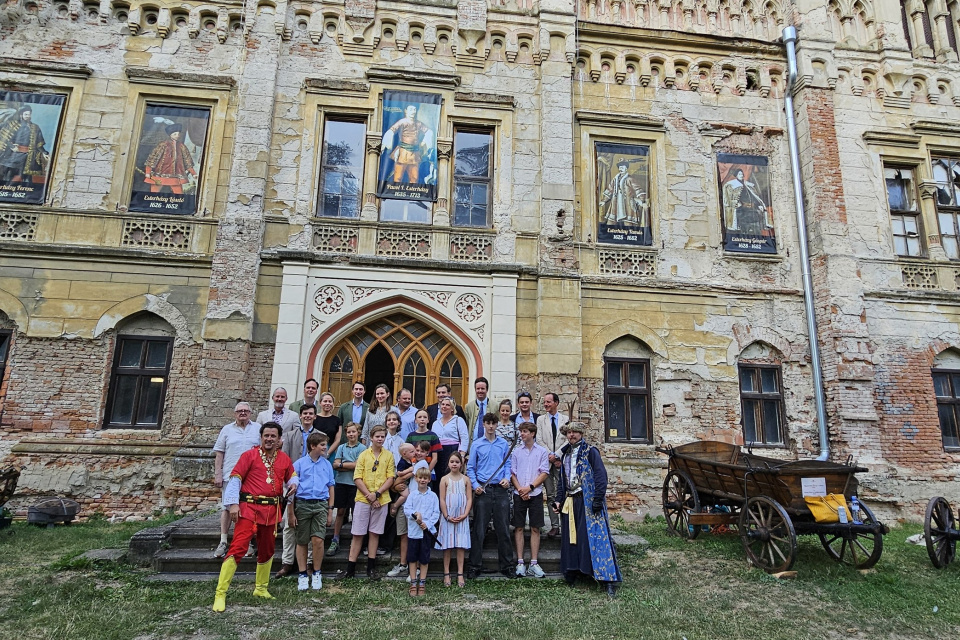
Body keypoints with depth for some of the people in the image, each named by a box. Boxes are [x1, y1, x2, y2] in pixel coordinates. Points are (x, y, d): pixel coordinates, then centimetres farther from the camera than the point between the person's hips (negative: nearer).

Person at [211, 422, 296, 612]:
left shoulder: (285, 459, 8)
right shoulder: (249, 455, -4)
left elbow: (291, 476, 21)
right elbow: (235, 477, -7)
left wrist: (292, 484, -3)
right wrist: (233, 503, -14)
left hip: (271, 510, 5)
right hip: (249, 508, -5)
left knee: (267, 550, 15)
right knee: (238, 547, -13)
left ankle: (261, 588, 33)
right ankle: (220, 593, -5)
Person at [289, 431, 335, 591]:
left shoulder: (327, 464, 8)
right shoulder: (299, 464, 0)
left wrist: (330, 511, 9)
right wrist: (291, 513, 0)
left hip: (321, 505, 1)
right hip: (302, 504, -1)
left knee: (318, 540, -9)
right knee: (302, 542, 8)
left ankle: (316, 574, 9)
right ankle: (303, 575, 21)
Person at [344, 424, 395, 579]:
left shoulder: (389, 456, 5)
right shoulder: (363, 455, 2)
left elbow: (390, 478, 1)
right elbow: (357, 478, -2)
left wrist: (377, 494, -11)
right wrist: (369, 495, -11)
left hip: (381, 501, 1)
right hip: (362, 499, -1)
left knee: (374, 533, 7)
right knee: (358, 534, 2)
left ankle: (371, 567, 15)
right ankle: (351, 568, 8)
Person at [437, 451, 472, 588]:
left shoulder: (466, 479, 4)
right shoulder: (445, 479, 0)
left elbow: (469, 499, 2)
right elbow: (442, 500, -2)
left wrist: (464, 515, -9)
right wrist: (447, 516, -10)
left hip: (462, 518, 1)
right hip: (448, 518, -1)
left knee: (461, 546, 2)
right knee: (447, 546, 2)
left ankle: (460, 574, 9)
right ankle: (446, 574, 11)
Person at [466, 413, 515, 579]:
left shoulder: (504, 443, 8)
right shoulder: (477, 444, 4)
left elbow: (507, 464, 12)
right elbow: (470, 468, 5)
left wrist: (507, 478, -6)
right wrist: (475, 485, -7)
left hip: (501, 490, 1)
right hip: (483, 489, -1)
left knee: (503, 529, 6)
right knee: (479, 530, 2)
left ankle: (507, 565, 16)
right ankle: (475, 566, 12)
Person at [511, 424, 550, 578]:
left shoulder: (542, 451, 4)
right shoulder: (516, 451, 7)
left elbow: (544, 473, -2)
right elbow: (512, 473, 5)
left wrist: (530, 487, -11)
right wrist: (520, 489, -9)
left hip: (535, 494, -1)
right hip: (519, 494, 1)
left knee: (535, 528, 3)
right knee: (519, 528, 2)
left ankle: (534, 563, 9)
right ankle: (520, 563, 8)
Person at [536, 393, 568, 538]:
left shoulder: (565, 419, 7)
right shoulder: (541, 419, 10)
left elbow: (568, 440, 0)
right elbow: (539, 440, 3)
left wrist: (556, 455, -10)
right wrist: (550, 455, -7)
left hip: (561, 461, -1)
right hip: (546, 461, 1)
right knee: (550, 495, 3)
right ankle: (554, 526, 6)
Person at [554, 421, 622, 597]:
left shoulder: (590, 451, -5)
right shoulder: (565, 454, 16)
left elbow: (601, 476, -12)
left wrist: (598, 500, -18)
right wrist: (559, 500, 14)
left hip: (588, 502, -7)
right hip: (570, 502, 7)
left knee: (594, 536, -9)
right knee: (570, 538, 8)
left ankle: (608, 578, -5)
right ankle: (571, 574, 19)